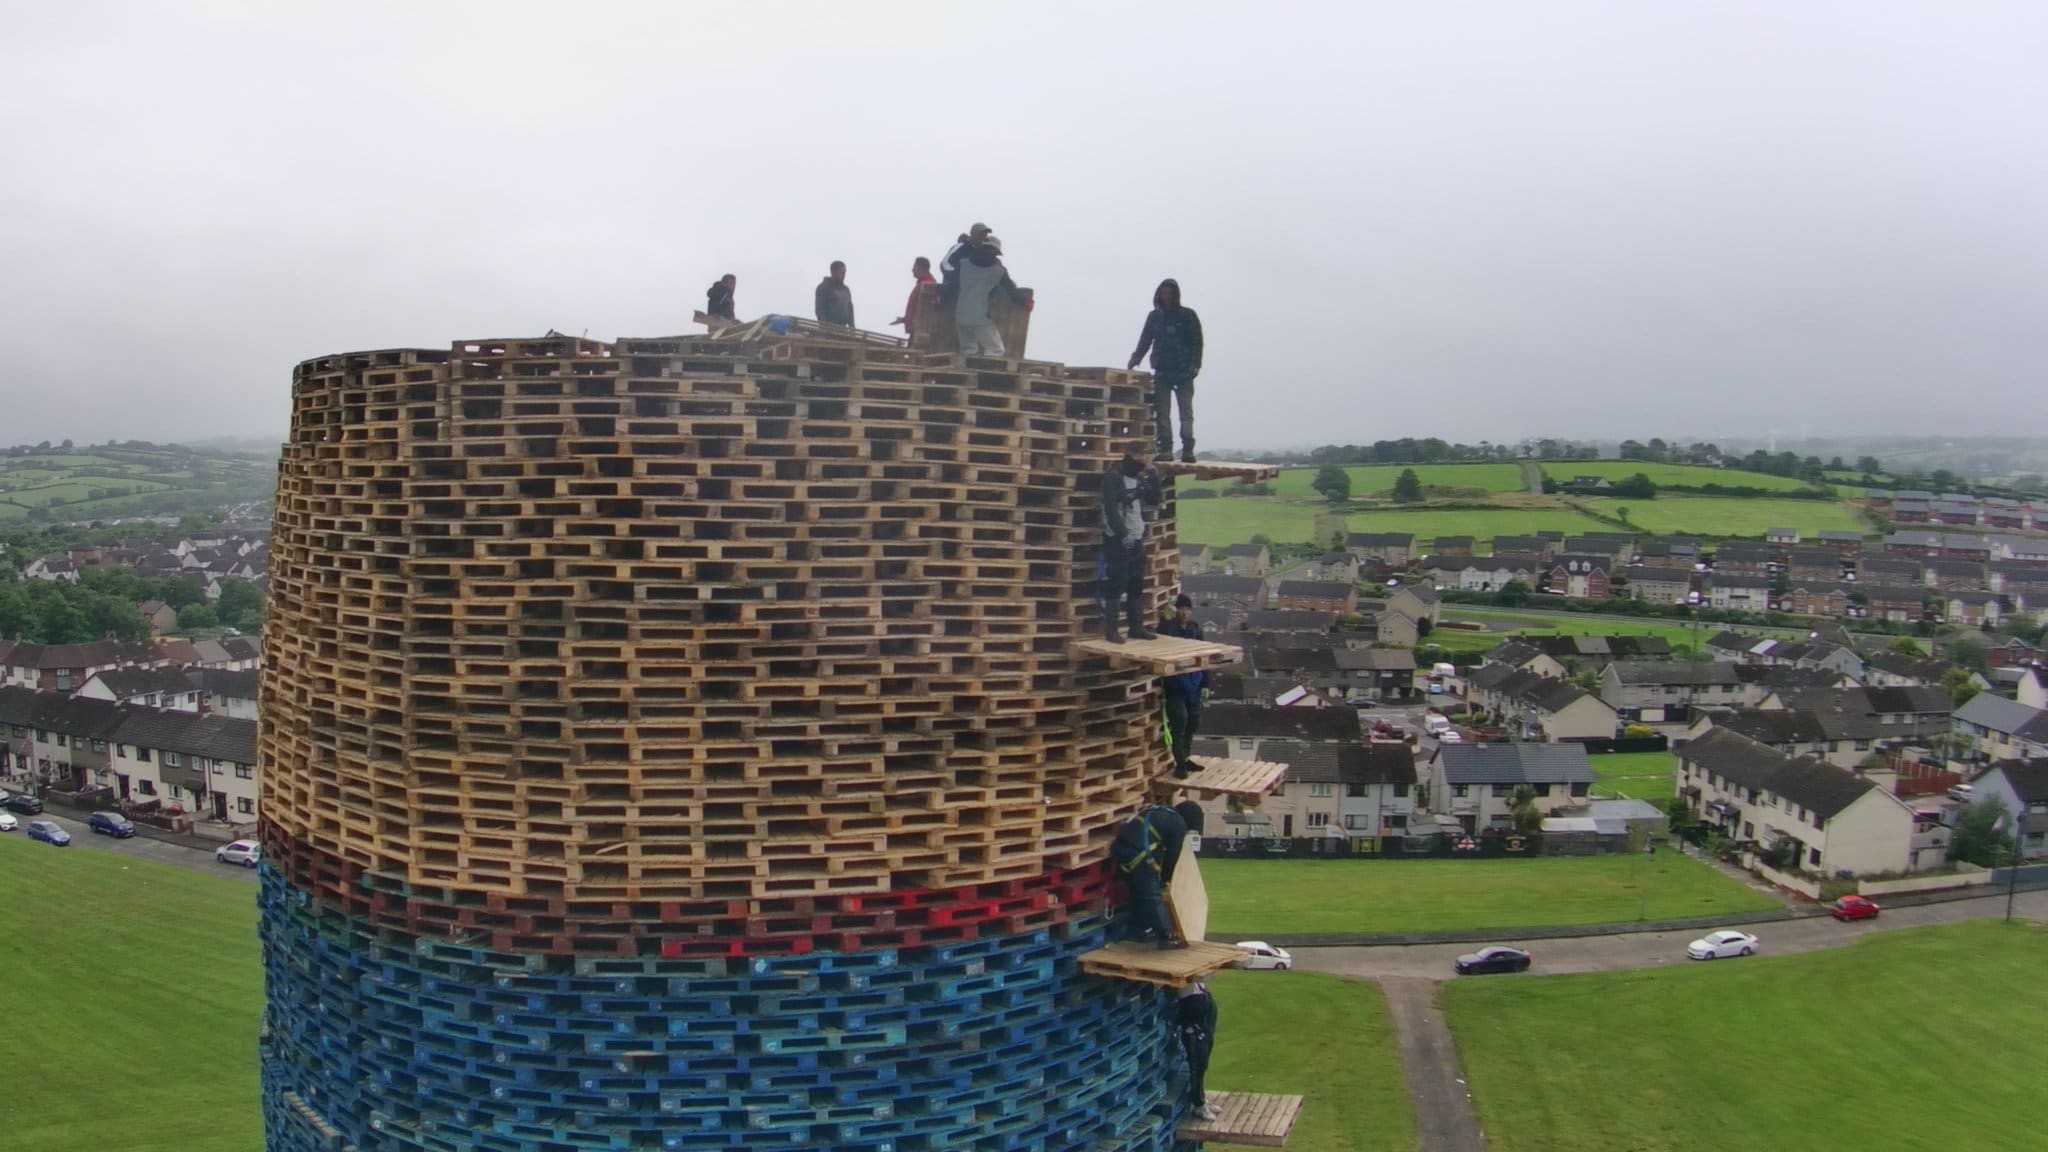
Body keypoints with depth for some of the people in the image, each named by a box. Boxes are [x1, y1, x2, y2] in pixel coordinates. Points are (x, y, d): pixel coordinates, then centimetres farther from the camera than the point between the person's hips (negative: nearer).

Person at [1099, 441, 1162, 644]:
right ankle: (1110, 630, -4)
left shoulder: (1139, 477, 14)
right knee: (1116, 584, -8)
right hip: (1117, 539, -8)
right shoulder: (1113, 477, -10)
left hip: (1137, 539, 8)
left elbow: (1154, 500, 16)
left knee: (1137, 585, 10)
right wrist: (1123, 534, -23)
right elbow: (1110, 509, -18)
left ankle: (1136, 627, 18)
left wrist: (1154, 478, 1)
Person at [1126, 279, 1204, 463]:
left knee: (1186, 411, -5)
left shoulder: (1188, 316, 3)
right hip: (1161, 370, 3)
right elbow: (1145, 340, 10)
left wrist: (1195, 365, -11)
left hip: (1184, 371, -3)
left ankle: (1188, 449, -5)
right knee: (1162, 412, -1)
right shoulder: (1154, 316, 11)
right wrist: (1136, 357, -6)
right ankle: (1165, 449, 1)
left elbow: (1197, 342, 1)